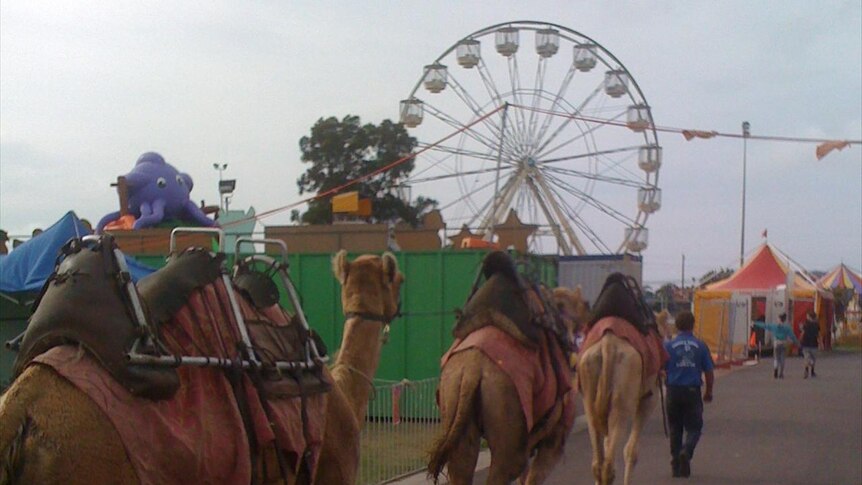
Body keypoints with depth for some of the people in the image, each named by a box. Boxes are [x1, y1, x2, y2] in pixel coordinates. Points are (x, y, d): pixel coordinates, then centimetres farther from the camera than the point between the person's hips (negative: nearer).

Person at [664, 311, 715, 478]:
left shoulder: (668, 346, -1)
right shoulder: (700, 346, 0)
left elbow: (661, 371, 0)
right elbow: (709, 372, 3)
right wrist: (709, 392, 17)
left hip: (674, 391, 1)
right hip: (693, 391, -1)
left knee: (675, 429, 12)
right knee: (694, 428, 8)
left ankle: (676, 465, 14)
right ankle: (686, 452, -20)